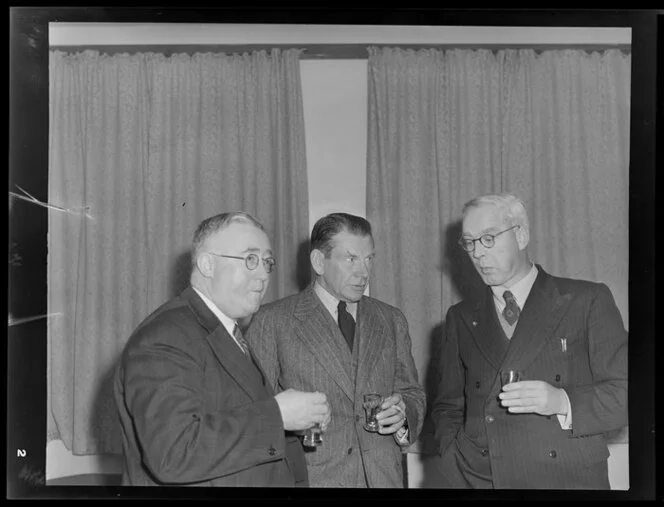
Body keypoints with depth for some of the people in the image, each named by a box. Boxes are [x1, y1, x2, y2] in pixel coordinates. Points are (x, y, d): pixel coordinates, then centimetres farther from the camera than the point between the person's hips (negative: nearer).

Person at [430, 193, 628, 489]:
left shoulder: (588, 301, 1)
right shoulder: (461, 318, 12)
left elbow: (623, 393, -1)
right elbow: (448, 406, 16)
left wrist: (563, 402, -18)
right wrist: (455, 461, -2)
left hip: (568, 479, -3)